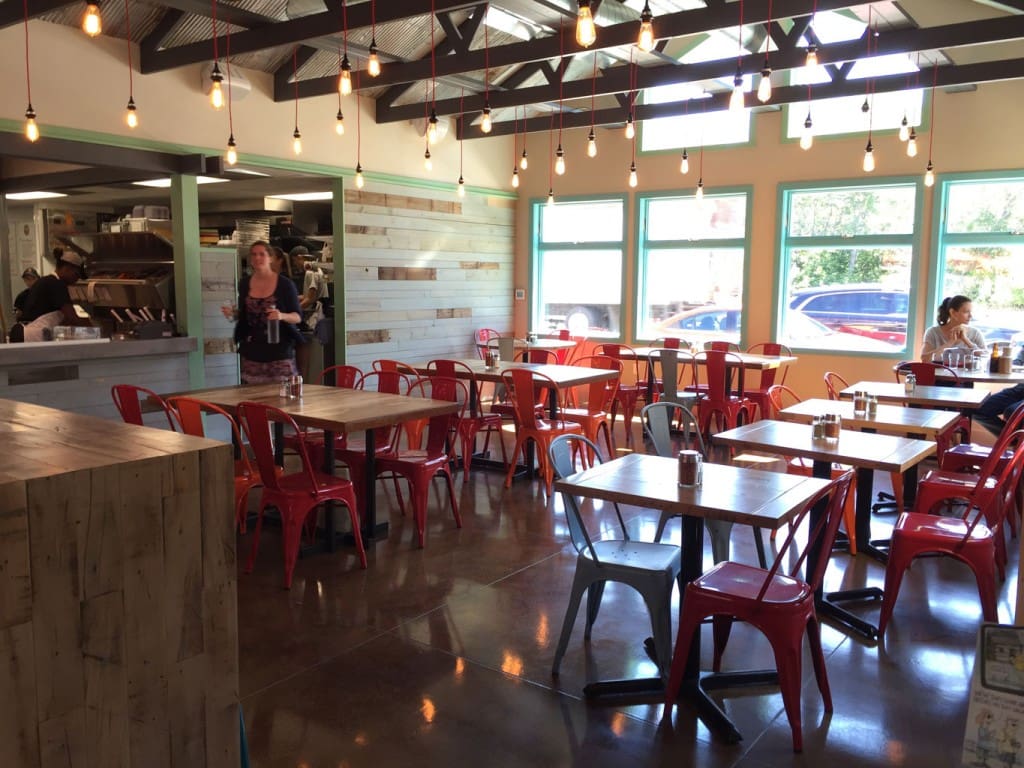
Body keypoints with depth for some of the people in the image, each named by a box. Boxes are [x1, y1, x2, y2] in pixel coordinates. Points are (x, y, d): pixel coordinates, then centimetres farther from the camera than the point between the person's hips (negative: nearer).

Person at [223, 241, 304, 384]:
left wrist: (282, 316, -23)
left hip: (280, 349, -3)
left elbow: (298, 317, -3)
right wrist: (233, 314, -1)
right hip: (253, 351, 3)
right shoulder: (244, 283, 7)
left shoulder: (284, 284, -4)